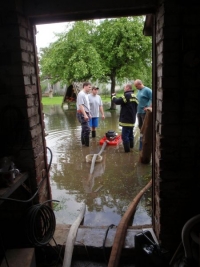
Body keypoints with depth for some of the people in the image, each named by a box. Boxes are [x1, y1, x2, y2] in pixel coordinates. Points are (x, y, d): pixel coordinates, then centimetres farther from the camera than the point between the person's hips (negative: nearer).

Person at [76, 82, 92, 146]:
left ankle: (83, 143, 24)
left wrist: (89, 114, 24)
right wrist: (85, 115, -27)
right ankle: (87, 145, -9)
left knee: (84, 129, 15)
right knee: (87, 129, -13)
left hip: (85, 113, 11)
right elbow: (80, 105, -22)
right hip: (82, 114, -11)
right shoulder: (81, 94, -15)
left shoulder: (86, 94, 17)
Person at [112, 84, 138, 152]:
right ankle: (131, 146, 34)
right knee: (130, 134, 21)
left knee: (125, 135, -5)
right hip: (132, 119, 10)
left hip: (126, 120, -10)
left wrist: (113, 96, 1)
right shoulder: (134, 96, 14)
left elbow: (117, 101, -18)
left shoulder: (127, 95, -16)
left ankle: (127, 149, -2)